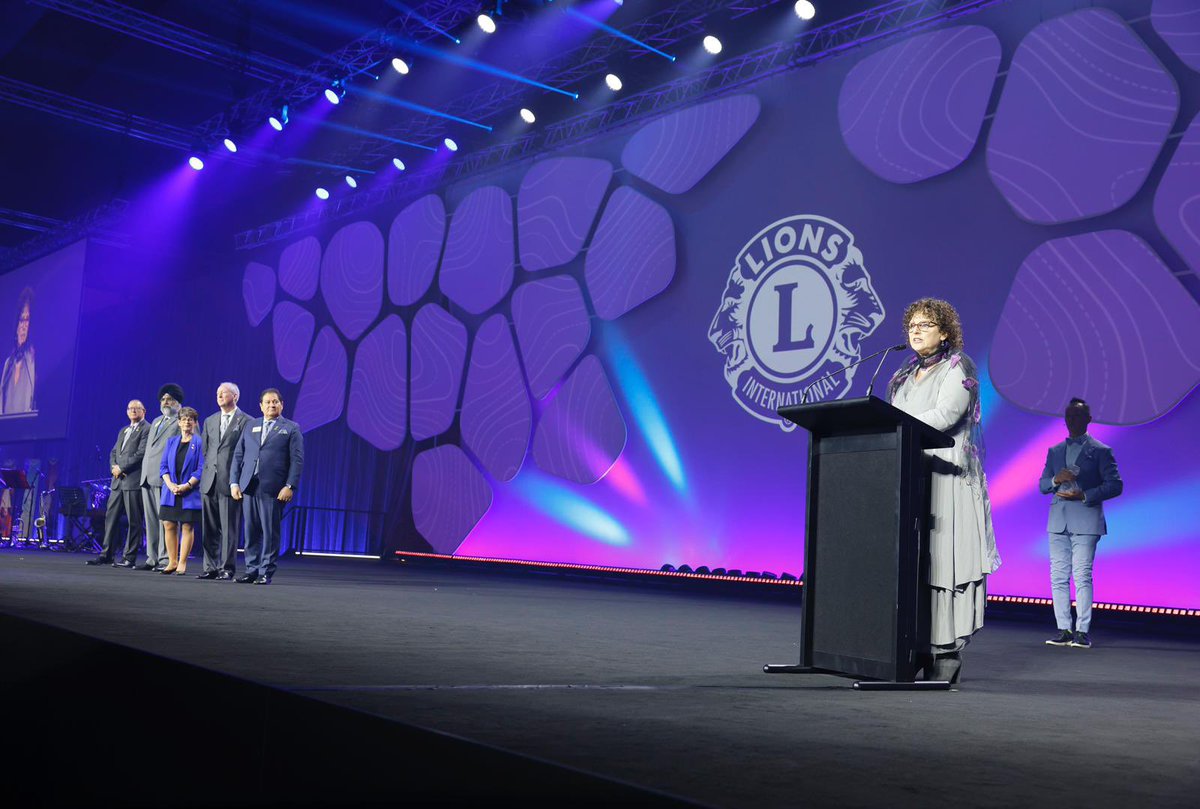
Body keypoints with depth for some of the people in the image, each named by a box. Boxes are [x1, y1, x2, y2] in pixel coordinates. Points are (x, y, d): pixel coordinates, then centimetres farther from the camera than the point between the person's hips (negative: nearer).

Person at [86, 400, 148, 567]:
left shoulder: (147, 430, -4)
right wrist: (113, 467, 0)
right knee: (111, 516, 8)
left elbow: (141, 454, -13)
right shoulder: (123, 431, 24)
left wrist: (121, 468, -12)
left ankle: (129, 557, -2)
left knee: (134, 520, -4)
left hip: (134, 480, -8)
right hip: (118, 480, 8)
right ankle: (107, 554, 13)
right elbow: (113, 452, 20)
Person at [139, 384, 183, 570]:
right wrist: (144, 471, 17)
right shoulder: (156, 422, 24)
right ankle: (152, 559, 12)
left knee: (165, 519, -9)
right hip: (148, 477, 8)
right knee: (150, 520, 8)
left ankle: (165, 560, -8)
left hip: (165, 478, -8)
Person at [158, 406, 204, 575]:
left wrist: (187, 485, -16)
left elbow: (202, 468, -7)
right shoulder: (171, 441, 13)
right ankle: (172, 562, 12)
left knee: (187, 527, -1)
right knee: (169, 526, 3)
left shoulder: (199, 442, -1)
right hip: (170, 491, 4)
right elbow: (163, 465, 9)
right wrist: (170, 484, -7)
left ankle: (182, 563, 5)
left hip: (190, 493, -4)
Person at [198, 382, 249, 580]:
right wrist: (206, 473, 11)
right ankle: (211, 567, 14)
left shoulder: (247, 422, -1)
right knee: (210, 529, 8)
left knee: (230, 529, -3)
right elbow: (204, 450, 20)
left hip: (230, 483, -6)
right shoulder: (210, 421, 17)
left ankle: (227, 569, 3)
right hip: (209, 482, 6)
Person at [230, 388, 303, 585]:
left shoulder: (291, 428, 6)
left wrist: (290, 486, -12)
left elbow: (297, 460, -2)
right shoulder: (251, 426, 18)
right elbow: (238, 456, 16)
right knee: (251, 532, 6)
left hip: (273, 488, -4)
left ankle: (266, 573, 4)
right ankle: (252, 570, 13)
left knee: (270, 533, -2)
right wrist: (234, 482, 5)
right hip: (248, 487, 4)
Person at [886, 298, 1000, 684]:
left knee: (943, 561, -11)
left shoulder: (959, 367, 1)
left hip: (947, 478, -6)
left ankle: (948, 654, -9)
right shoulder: (905, 375, 22)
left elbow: (945, 415, -15)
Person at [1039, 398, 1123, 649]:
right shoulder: (1054, 451, 16)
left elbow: (1115, 485, -3)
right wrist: (1056, 480, -7)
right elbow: (1042, 485, 16)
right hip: (1058, 520, 5)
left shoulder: (1100, 451, 2)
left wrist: (1084, 495, -15)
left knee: (1082, 576, -9)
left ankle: (1082, 632, -4)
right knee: (1058, 577, 3)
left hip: (1086, 520, -5)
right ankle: (1064, 630, 8)